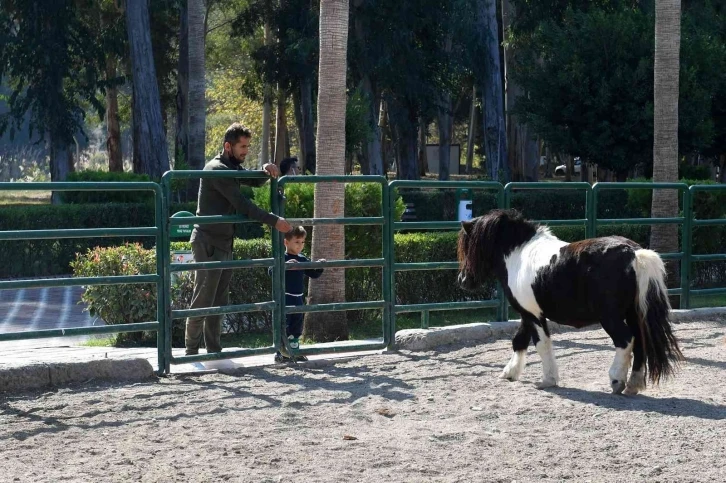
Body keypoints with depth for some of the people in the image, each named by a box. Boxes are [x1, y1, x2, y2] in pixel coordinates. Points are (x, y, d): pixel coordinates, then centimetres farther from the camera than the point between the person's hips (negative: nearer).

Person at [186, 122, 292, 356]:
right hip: (208, 242, -9)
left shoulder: (233, 168, 14)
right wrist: (273, 221, -21)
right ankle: (192, 351, -2)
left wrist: (266, 171, 1)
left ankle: (214, 350, 14)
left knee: (219, 301, 10)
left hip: (224, 242, 9)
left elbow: (255, 182, 25)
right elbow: (242, 204, -20)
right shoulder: (217, 169, -15)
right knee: (203, 299, -6)